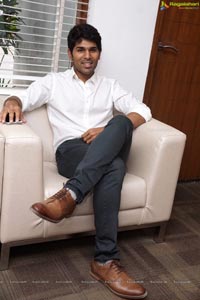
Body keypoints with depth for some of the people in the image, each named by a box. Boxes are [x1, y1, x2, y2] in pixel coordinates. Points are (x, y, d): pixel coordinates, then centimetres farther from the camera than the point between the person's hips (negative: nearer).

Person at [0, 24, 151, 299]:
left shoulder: (110, 85, 23)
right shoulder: (54, 81, 18)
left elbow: (143, 111, 10)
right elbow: (22, 99, 7)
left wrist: (108, 131, -9)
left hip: (106, 154, 3)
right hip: (70, 151, -2)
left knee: (120, 123, -34)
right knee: (114, 168, -36)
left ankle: (71, 194, -43)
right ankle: (106, 260, -37)